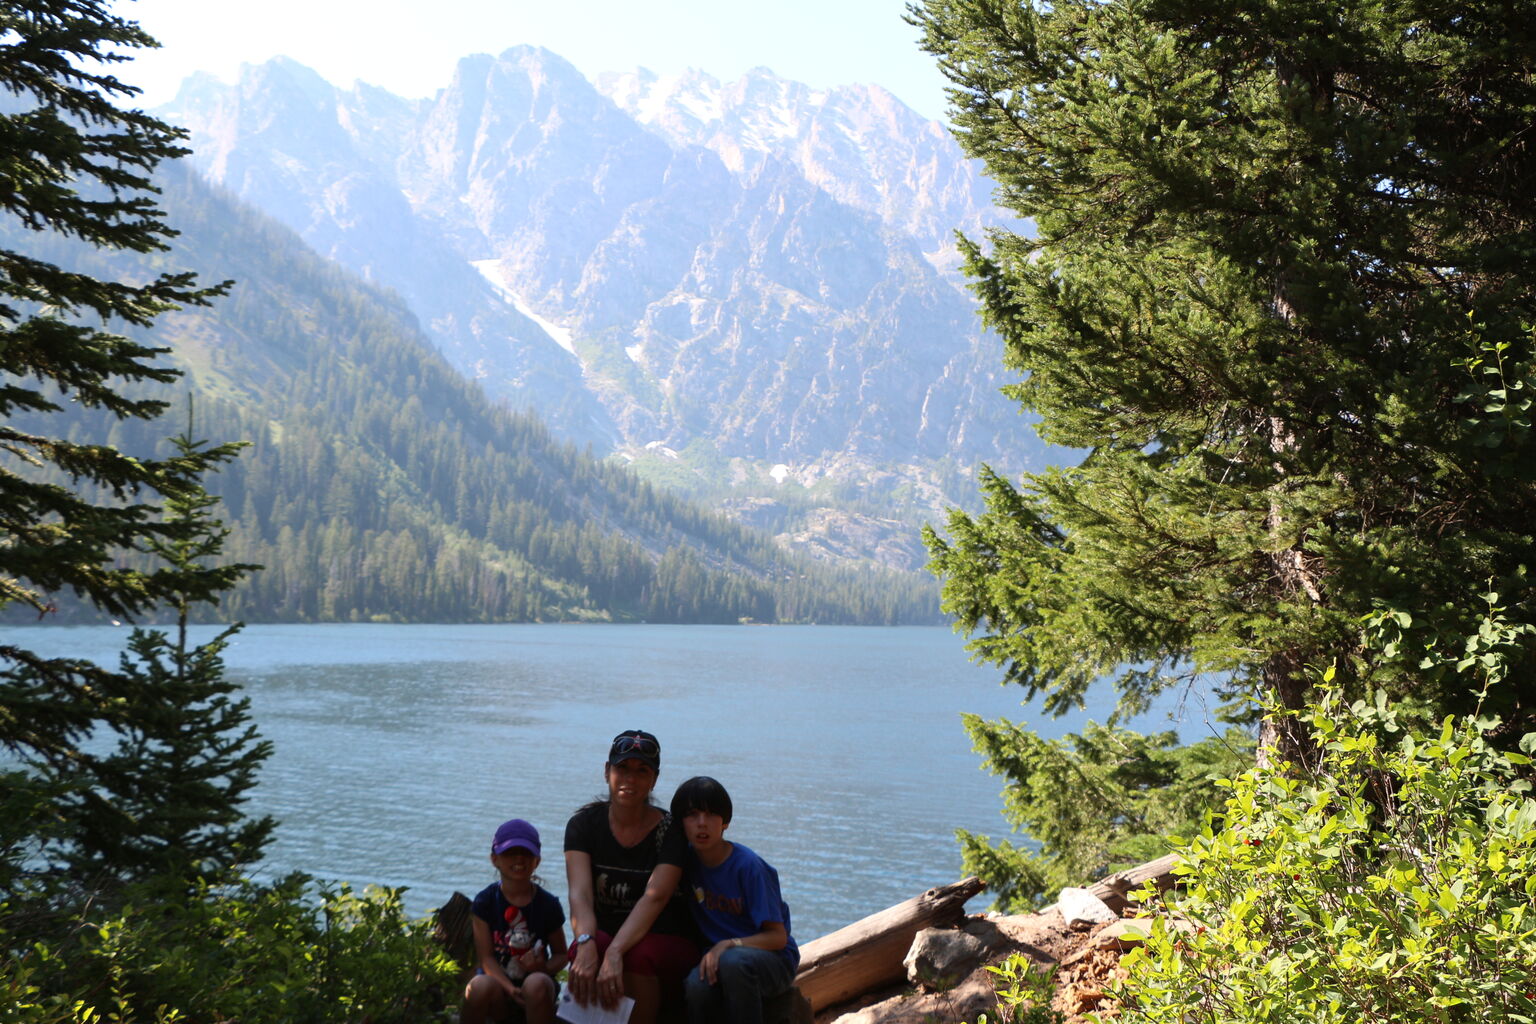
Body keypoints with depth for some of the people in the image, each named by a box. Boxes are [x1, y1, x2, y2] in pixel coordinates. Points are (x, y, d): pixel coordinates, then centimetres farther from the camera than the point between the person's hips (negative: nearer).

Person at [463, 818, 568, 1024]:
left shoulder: (548, 904, 0)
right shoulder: (485, 901, -1)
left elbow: (560, 954, 8)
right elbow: (486, 957, -6)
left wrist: (544, 968, -16)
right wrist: (510, 989, -23)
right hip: (498, 983, 0)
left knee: (537, 984, -36)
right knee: (481, 985, -36)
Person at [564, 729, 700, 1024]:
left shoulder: (670, 830, -8)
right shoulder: (584, 823, -1)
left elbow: (654, 897, -24)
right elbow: (580, 893, -16)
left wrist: (615, 953, -40)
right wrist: (586, 943, -38)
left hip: (665, 942, -1)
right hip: (605, 934, 2)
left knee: (638, 956, -36)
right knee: (583, 954, -33)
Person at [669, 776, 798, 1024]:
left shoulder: (748, 866, -14)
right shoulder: (688, 862, 1)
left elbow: (777, 937, -13)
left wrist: (729, 945, -28)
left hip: (773, 959, -3)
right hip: (717, 957, 3)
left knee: (733, 961, -38)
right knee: (697, 985, -33)